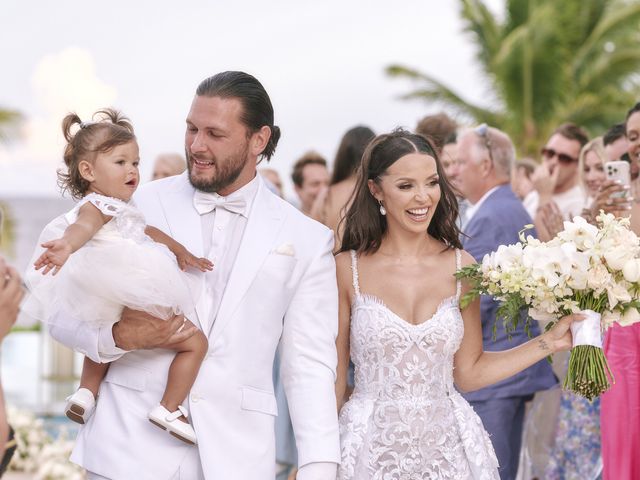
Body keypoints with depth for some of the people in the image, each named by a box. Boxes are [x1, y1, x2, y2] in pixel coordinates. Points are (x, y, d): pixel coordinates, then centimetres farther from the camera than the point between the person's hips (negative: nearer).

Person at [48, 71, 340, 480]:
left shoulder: (307, 239, 5)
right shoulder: (141, 205, 3)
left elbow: (309, 365, 4)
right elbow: (65, 315, 6)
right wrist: (121, 336, -14)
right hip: (132, 446, 0)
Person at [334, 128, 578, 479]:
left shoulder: (461, 267, 1)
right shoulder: (347, 269, -6)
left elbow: (470, 373, 4)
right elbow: (332, 375, -3)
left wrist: (550, 341, -1)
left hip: (447, 446, 2)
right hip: (372, 447, -2)